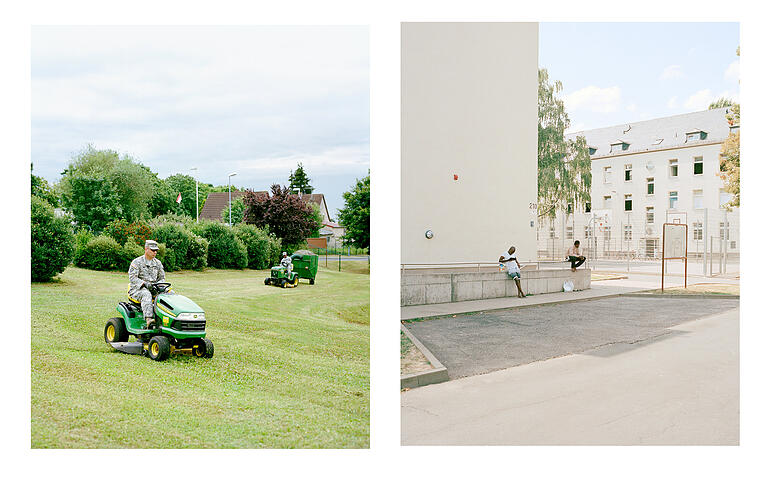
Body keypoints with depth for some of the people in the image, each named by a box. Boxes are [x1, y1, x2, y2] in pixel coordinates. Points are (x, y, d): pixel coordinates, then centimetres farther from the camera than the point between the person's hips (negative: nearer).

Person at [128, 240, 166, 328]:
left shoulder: (158, 263, 15)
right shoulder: (136, 262, -1)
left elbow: (162, 278, 17)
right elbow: (132, 278, -10)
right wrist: (144, 284, -25)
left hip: (154, 288, 5)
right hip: (137, 289, -5)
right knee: (146, 294, -40)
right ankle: (149, 319, -53)